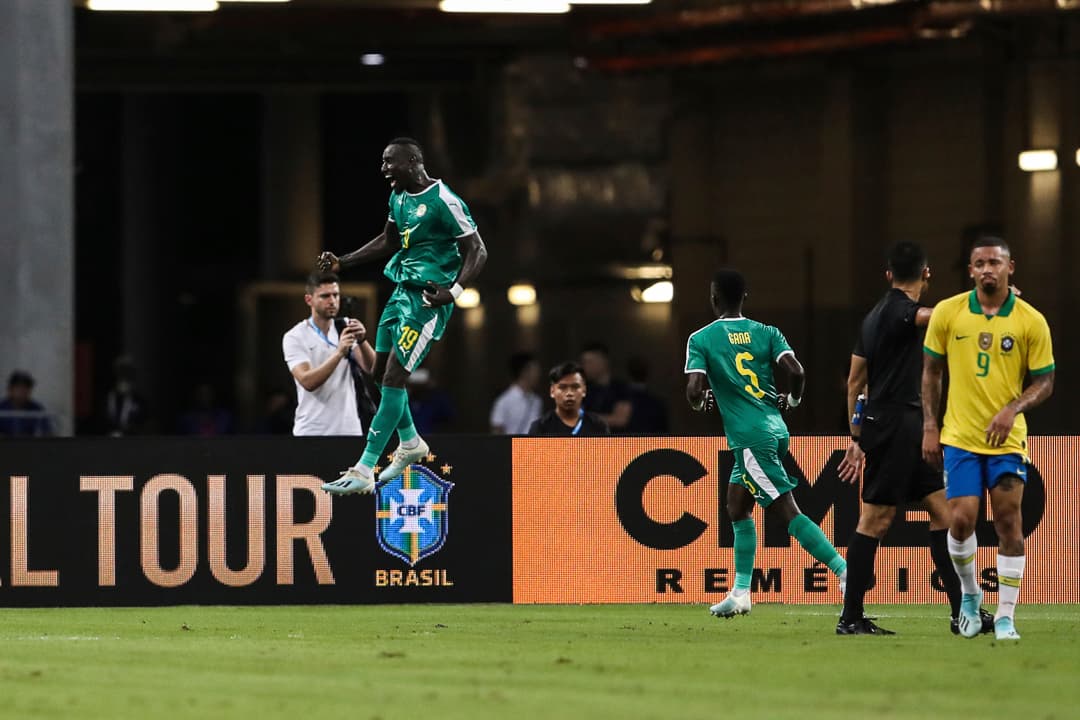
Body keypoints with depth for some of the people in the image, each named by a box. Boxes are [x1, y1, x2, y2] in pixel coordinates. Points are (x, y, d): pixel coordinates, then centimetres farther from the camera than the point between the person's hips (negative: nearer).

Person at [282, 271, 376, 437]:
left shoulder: (346, 329, 7)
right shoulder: (294, 338, -5)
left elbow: (371, 367, -7)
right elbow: (308, 382, -19)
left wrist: (362, 341, -27)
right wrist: (339, 353, -30)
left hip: (349, 429, 3)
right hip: (311, 432, -3)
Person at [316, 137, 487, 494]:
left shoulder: (443, 201, -17)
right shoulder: (399, 195, 9)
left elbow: (477, 251, -17)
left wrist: (453, 292, -30)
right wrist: (342, 262, 18)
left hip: (429, 299, -9)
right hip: (402, 290, 9)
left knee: (393, 378, -13)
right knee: (380, 372, 14)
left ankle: (364, 471, -14)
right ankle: (410, 444, 37)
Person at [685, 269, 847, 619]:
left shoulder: (701, 339, -3)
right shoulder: (766, 333, 6)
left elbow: (694, 390, -12)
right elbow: (796, 371, -7)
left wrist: (700, 403, 12)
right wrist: (792, 400, 14)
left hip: (750, 439, -6)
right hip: (776, 429, 6)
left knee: (787, 511, -10)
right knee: (737, 508, 18)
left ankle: (846, 571, -22)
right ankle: (741, 593, 19)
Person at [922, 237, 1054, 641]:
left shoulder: (1031, 321, -4)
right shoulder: (947, 313, -1)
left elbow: (1044, 381, 1)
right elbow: (931, 371, 8)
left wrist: (1012, 409, -17)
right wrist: (929, 427, 3)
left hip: (1007, 440, 0)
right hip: (959, 437, 0)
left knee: (1008, 523, -3)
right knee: (962, 519, -9)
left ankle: (1005, 616, 6)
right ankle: (969, 593, 18)